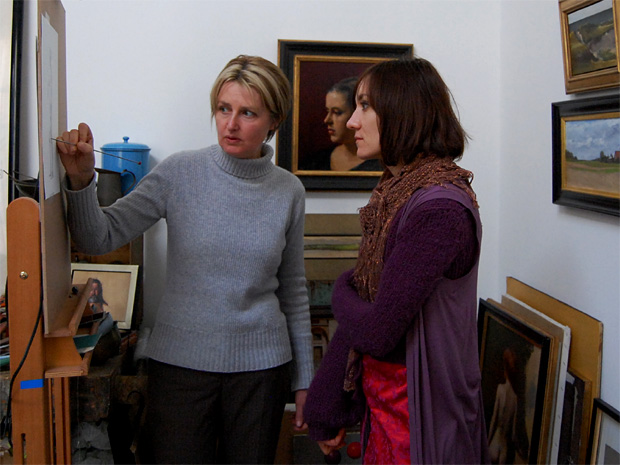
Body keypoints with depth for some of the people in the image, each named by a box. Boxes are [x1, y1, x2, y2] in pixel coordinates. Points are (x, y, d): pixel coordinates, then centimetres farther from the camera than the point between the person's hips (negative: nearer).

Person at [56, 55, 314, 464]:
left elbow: (293, 291, 7)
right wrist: (81, 179, -27)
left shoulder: (289, 191, -1)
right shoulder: (181, 173, -6)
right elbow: (100, 238, -8)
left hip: (260, 368, 2)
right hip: (180, 361, -1)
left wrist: (304, 380, 10)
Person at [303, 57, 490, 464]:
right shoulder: (396, 193, 3)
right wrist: (327, 412, 8)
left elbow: (376, 332, -26)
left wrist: (341, 292, -5)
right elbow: (359, 318, 5)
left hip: (420, 415, -8)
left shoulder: (440, 210, -25)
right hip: (382, 400, 8)